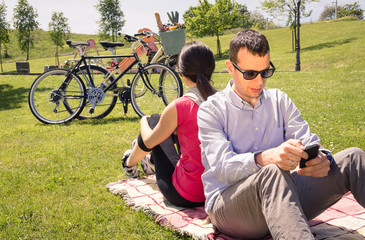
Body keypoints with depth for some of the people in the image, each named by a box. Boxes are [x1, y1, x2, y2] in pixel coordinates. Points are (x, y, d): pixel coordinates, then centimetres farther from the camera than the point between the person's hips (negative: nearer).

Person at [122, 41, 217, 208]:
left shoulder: (180, 107, -21)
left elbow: (149, 142, -4)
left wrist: (143, 121, 20)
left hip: (185, 197, -5)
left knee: (155, 120, 13)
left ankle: (130, 163, 42)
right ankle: (153, 161, 55)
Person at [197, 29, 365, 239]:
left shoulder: (279, 100, 12)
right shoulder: (211, 109, -3)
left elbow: (308, 140, 3)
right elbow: (223, 168, -17)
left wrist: (322, 158, -23)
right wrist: (265, 158, -38)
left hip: (281, 199, 5)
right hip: (227, 205, -4)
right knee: (273, 173, -39)